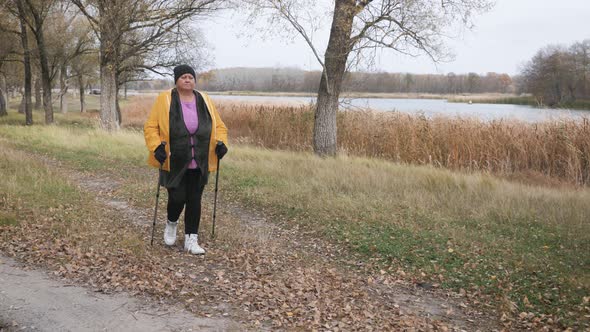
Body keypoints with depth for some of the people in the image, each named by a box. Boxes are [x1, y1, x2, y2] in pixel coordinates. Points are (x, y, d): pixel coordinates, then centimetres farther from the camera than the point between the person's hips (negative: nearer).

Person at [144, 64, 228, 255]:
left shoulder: (204, 101, 6)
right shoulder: (165, 100, -4)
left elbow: (218, 126, 11)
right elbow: (150, 127, -4)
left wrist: (221, 142, -7)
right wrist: (156, 146, -19)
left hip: (198, 164, 3)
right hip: (174, 163, -3)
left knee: (194, 201, 4)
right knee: (177, 198, -4)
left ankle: (191, 240, 14)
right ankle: (171, 223, 29)